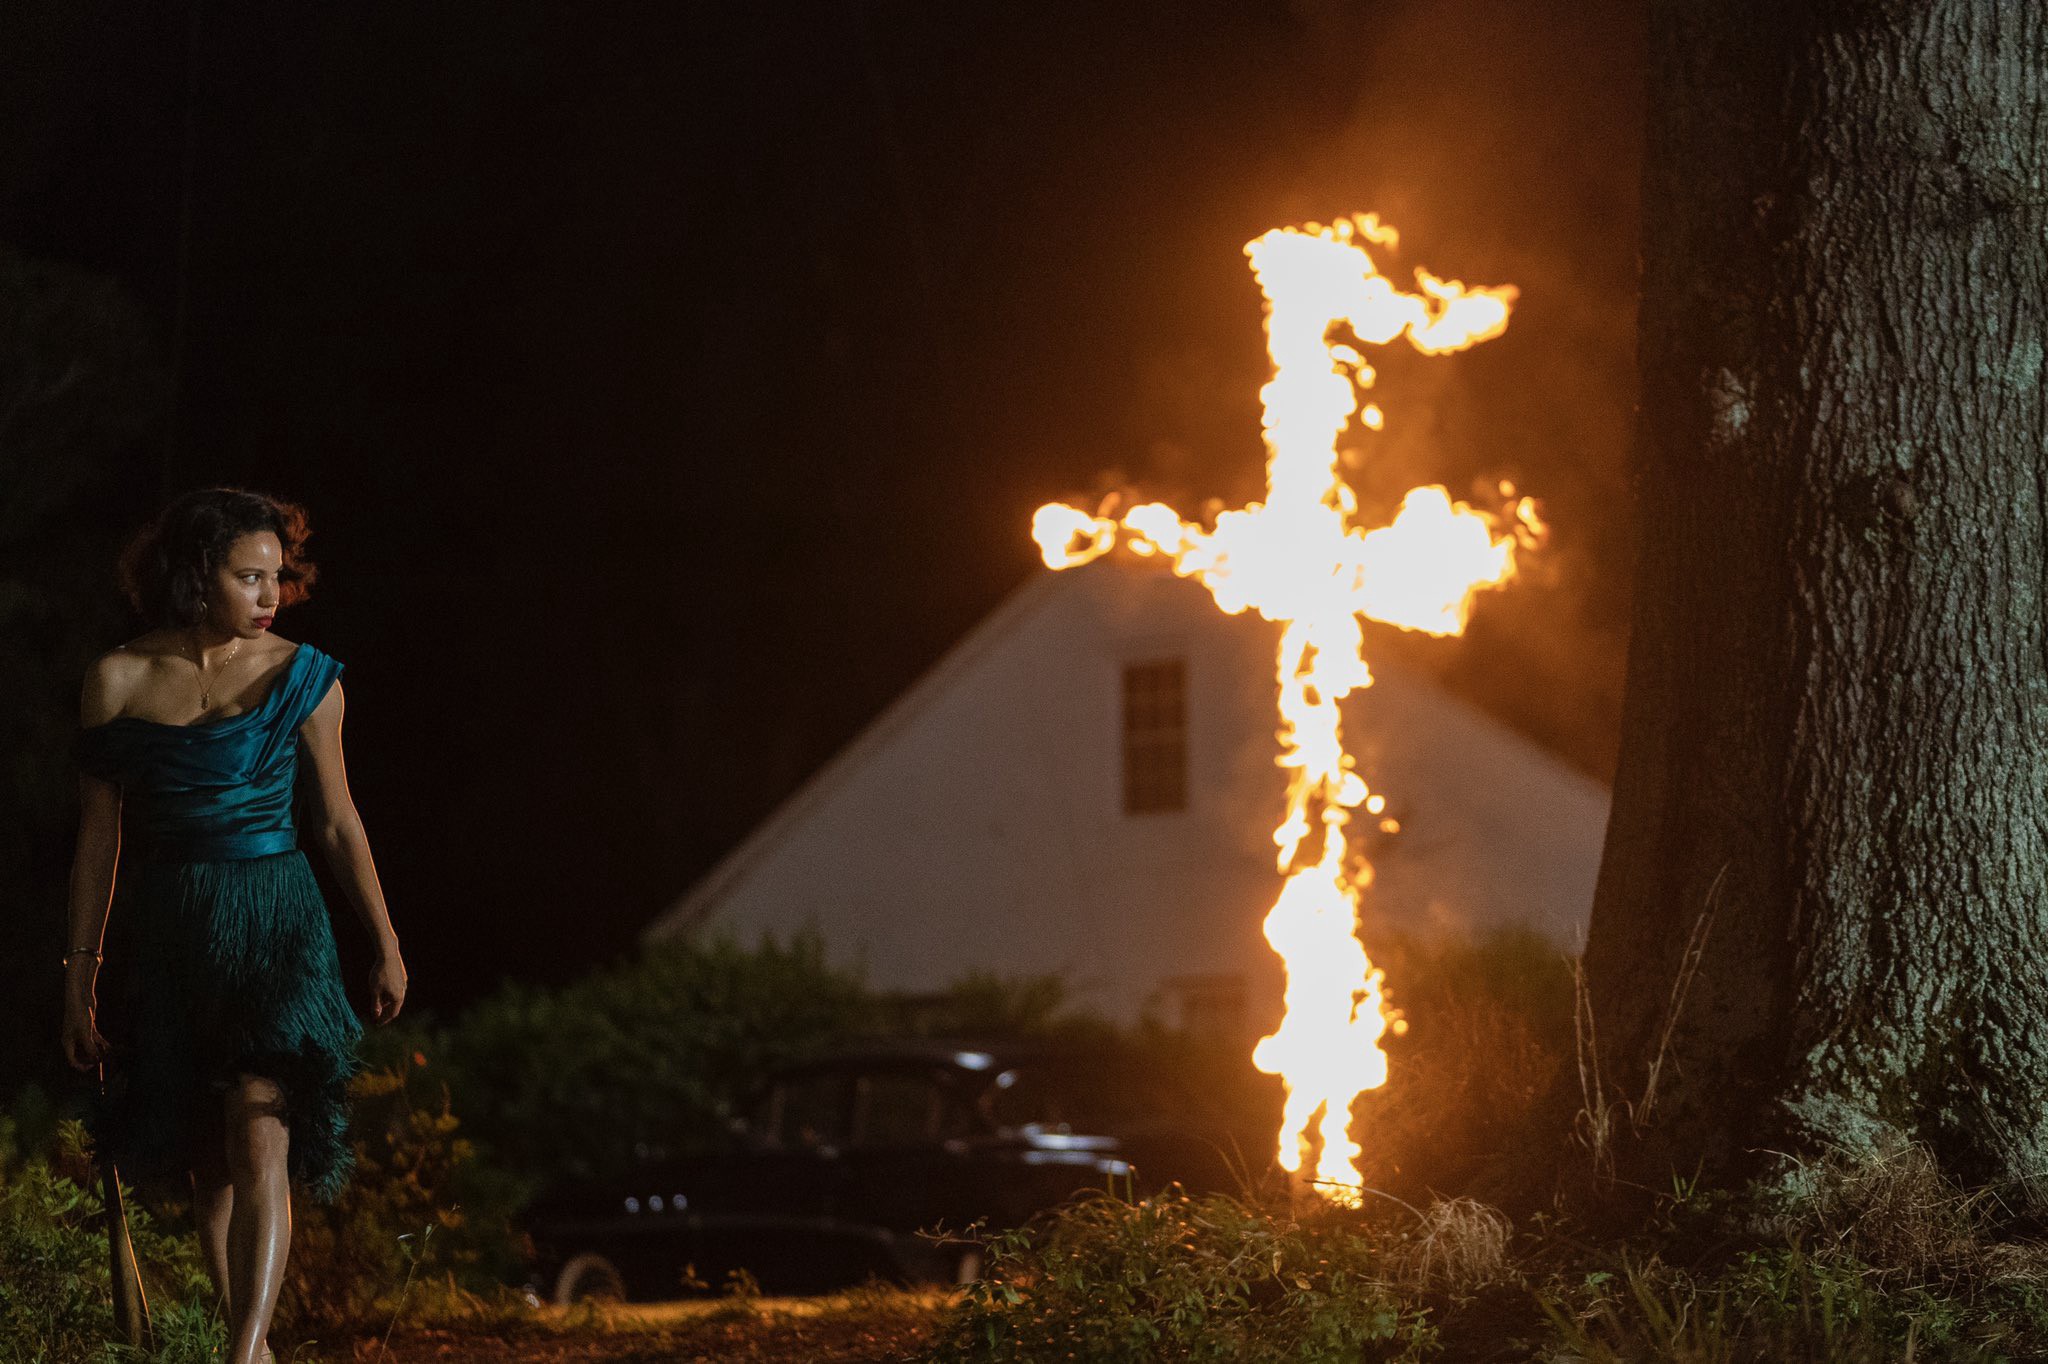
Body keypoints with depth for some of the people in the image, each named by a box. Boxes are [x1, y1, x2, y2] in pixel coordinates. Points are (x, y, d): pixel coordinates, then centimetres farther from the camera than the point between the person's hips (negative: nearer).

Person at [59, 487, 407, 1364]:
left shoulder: (302, 679, 0)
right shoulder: (119, 681, 1)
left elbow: (337, 821, 9)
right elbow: (99, 835, 5)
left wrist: (386, 946, 12)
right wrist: (80, 975, 5)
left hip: (279, 925, -2)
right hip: (171, 932, 2)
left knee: (261, 1139, -17)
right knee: (208, 1158, 8)